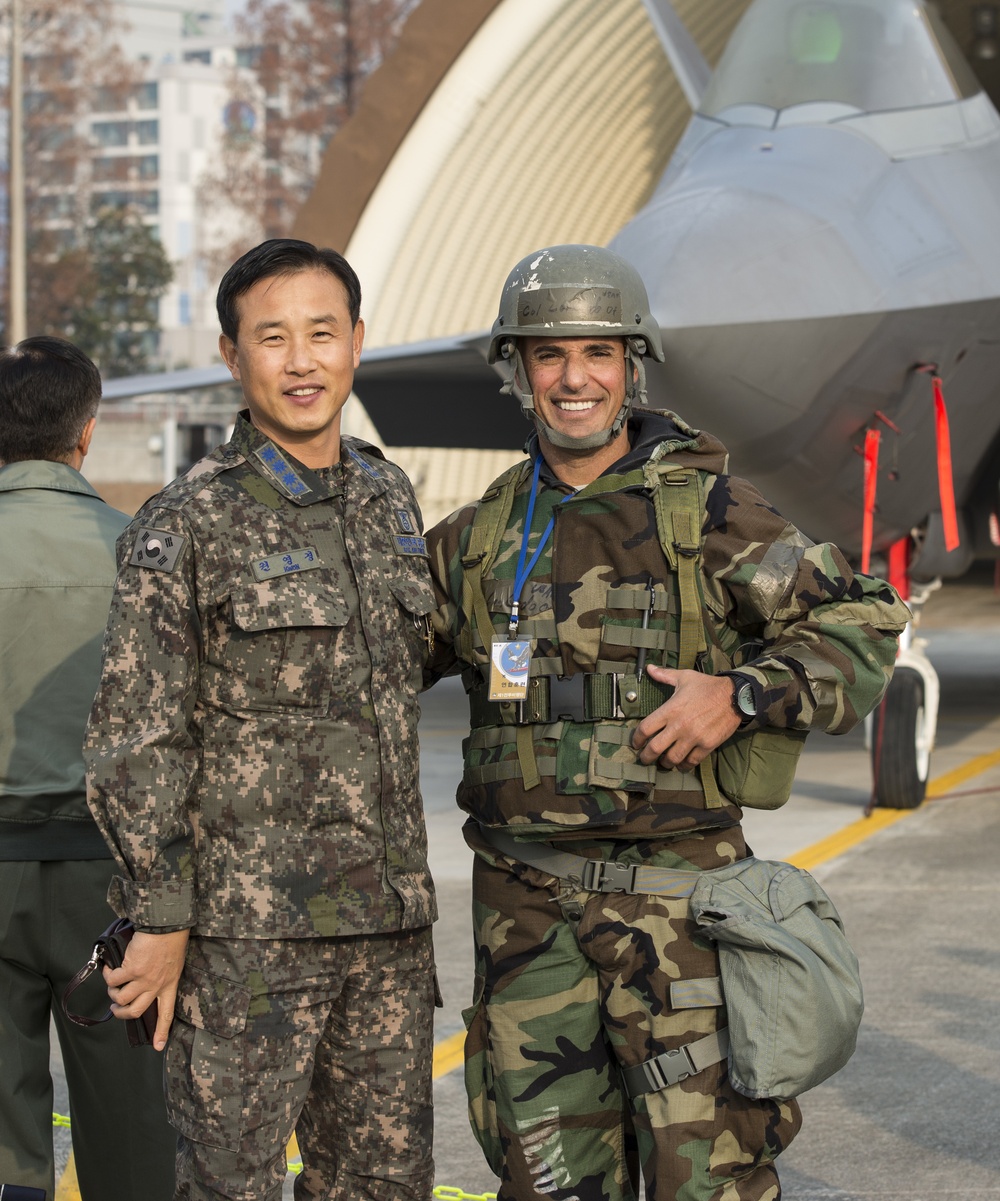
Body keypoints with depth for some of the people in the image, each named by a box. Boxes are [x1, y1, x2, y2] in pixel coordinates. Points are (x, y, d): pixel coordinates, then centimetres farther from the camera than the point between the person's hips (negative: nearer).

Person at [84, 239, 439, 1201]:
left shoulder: (389, 498, 11)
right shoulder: (185, 527, -9)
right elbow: (134, 742, -10)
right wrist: (159, 917, -12)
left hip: (388, 920, 6)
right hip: (246, 927, -6)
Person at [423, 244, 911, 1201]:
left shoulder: (706, 512, -2)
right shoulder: (479, 537, 10)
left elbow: (860, 623, -3)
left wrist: (741, 696, -15)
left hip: (673, 890, -4)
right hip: (525, 897, 4)